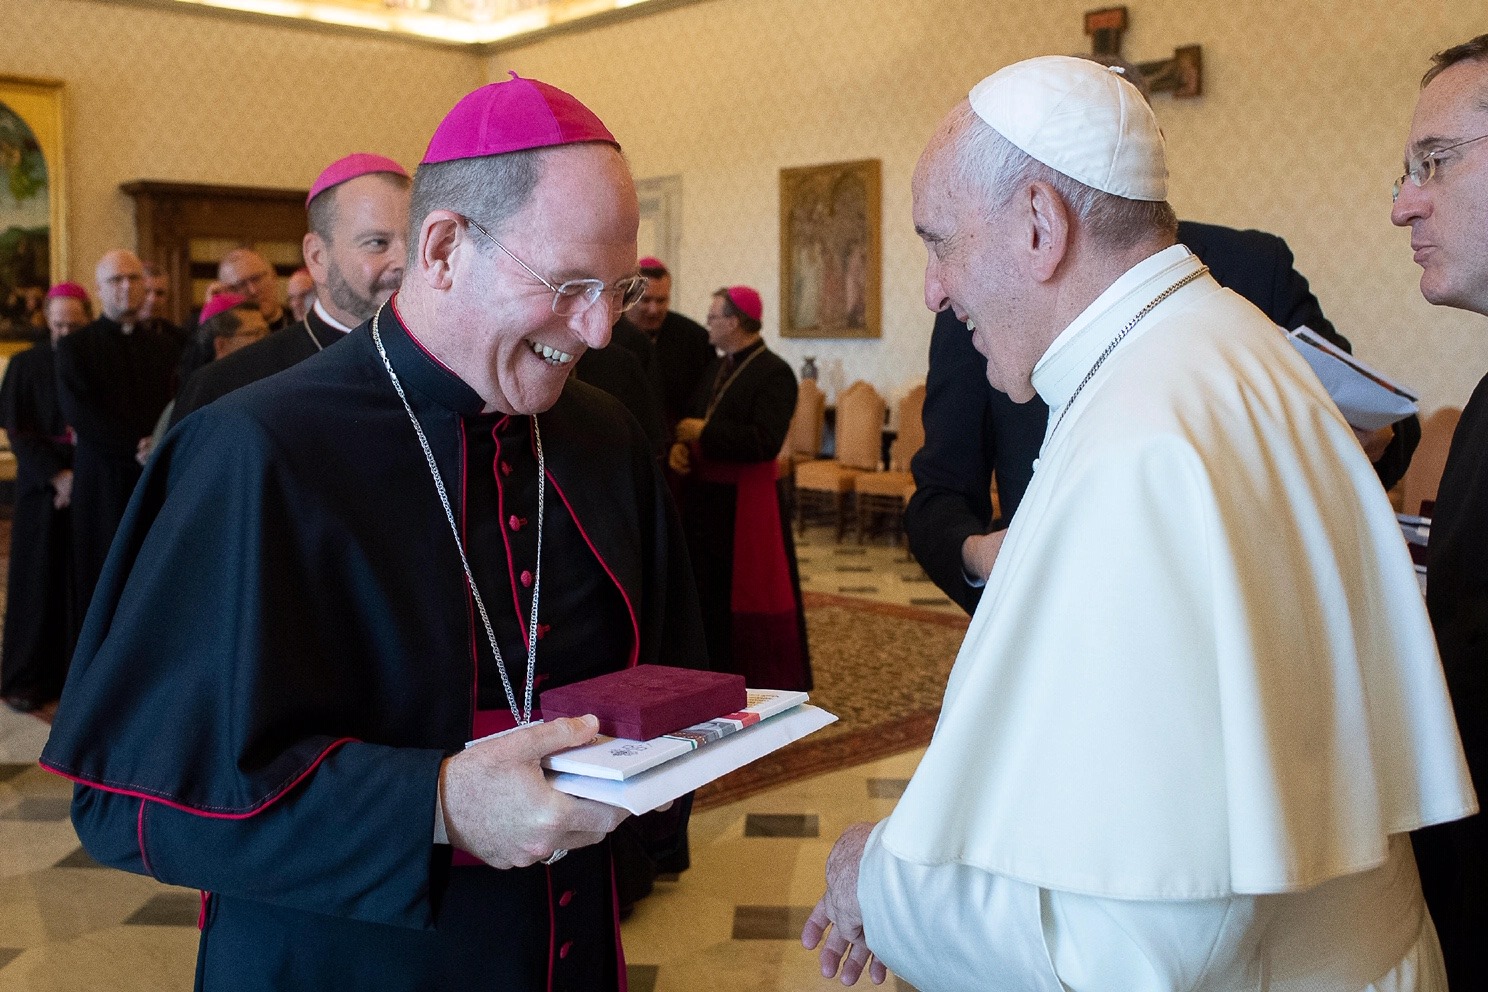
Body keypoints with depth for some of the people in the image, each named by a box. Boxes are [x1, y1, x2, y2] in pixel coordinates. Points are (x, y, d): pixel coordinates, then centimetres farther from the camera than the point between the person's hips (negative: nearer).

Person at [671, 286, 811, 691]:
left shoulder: (774, 372, -12)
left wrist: (704, 434, -17)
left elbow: (765, 441, -24)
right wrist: (679, 446, -6)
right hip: (704, 495, 8)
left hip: (747, 501, -8)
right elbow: (691, 421, 18)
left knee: (751, 592, -1)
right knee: (708, 590, 12)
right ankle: (717, 670, 24)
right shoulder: (716, 368, 15)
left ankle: (766, 680, 10)